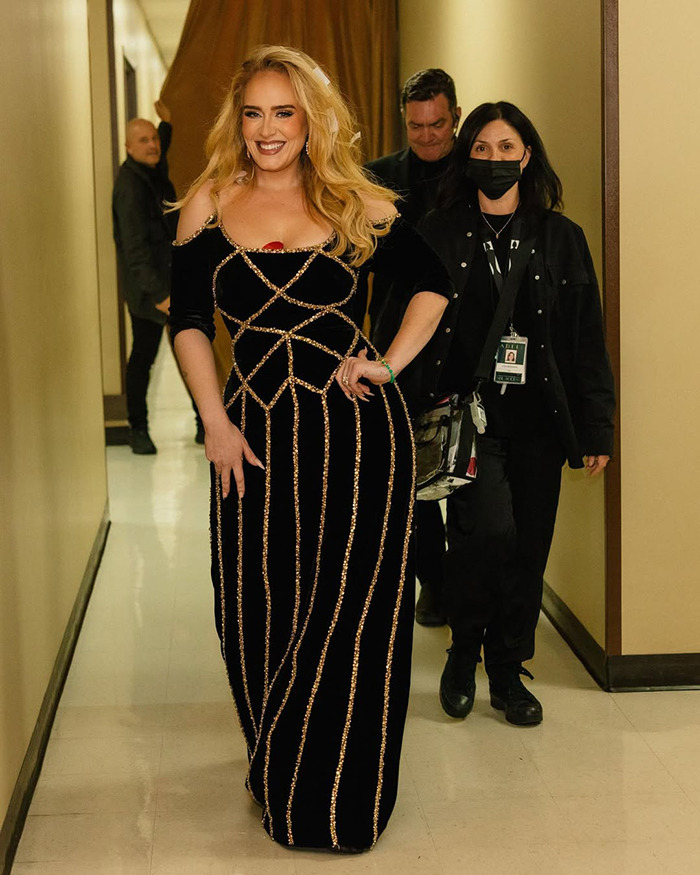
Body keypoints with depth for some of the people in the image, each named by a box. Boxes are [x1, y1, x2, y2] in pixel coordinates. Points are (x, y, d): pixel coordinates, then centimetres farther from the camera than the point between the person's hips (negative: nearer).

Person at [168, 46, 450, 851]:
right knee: (260, 604, 7)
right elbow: (189, 323, 5)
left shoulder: (356, 205, 4)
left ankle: (339, 792, 21)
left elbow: (434, 283, 13)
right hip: (255, 430, 1)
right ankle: (279, 777, 29)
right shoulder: (209, 206, 6)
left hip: (357, 424, -1)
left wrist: (390, 364, 0)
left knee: (350, 608, 2)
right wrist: (216, 422, -5)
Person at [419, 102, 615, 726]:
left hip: (538, 417, 3)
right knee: (490, 529, -19)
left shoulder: (560, 238, 7)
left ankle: (508, 671, 25)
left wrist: (596, 428, 4)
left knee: (527, 548, 5)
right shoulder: (438, 235, 3)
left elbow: (587, 340, 7)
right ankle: (464, 650, 7)